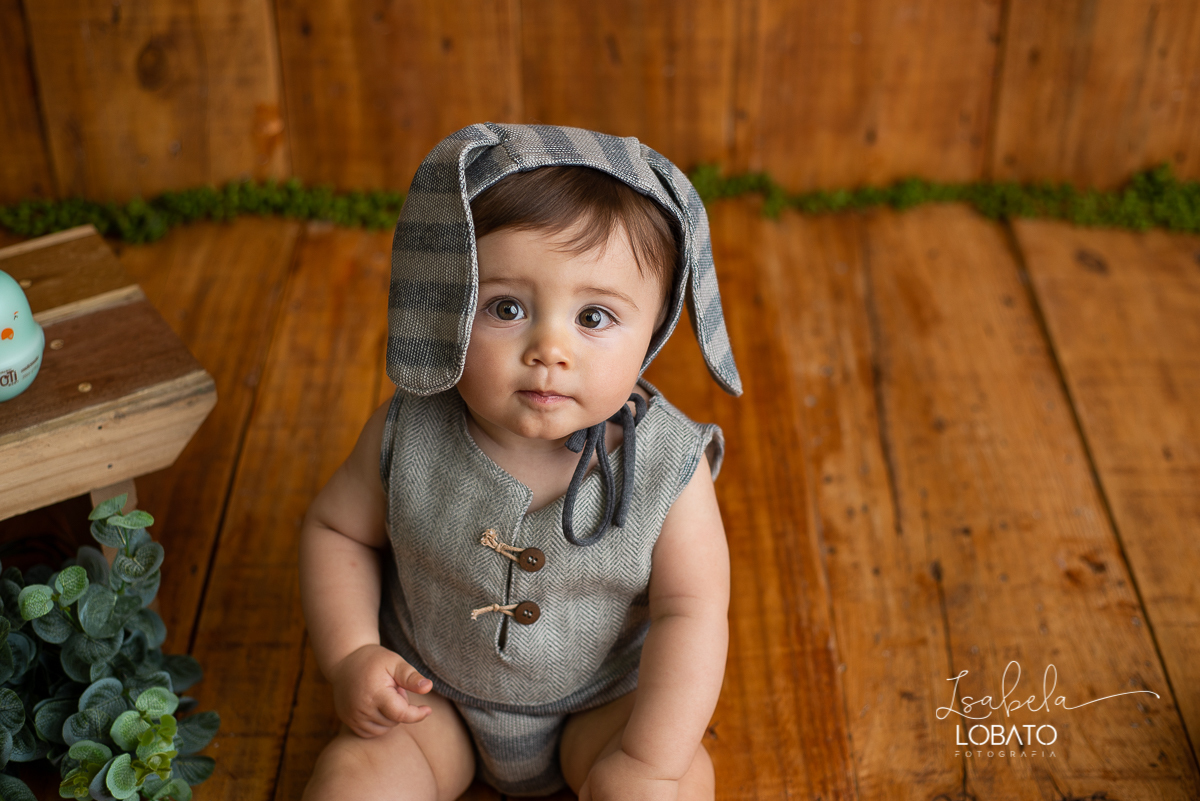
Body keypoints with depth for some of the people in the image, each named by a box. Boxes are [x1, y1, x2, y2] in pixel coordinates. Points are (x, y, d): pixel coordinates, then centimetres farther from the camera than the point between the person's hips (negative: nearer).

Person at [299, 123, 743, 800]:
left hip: (601, 702, 0)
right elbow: (338, 529, -2)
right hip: (432, 695, 1)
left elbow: (691, 611, -20)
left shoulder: (668, 467, -24)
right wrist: (351, 655, -14)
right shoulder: (409, 437, -19)